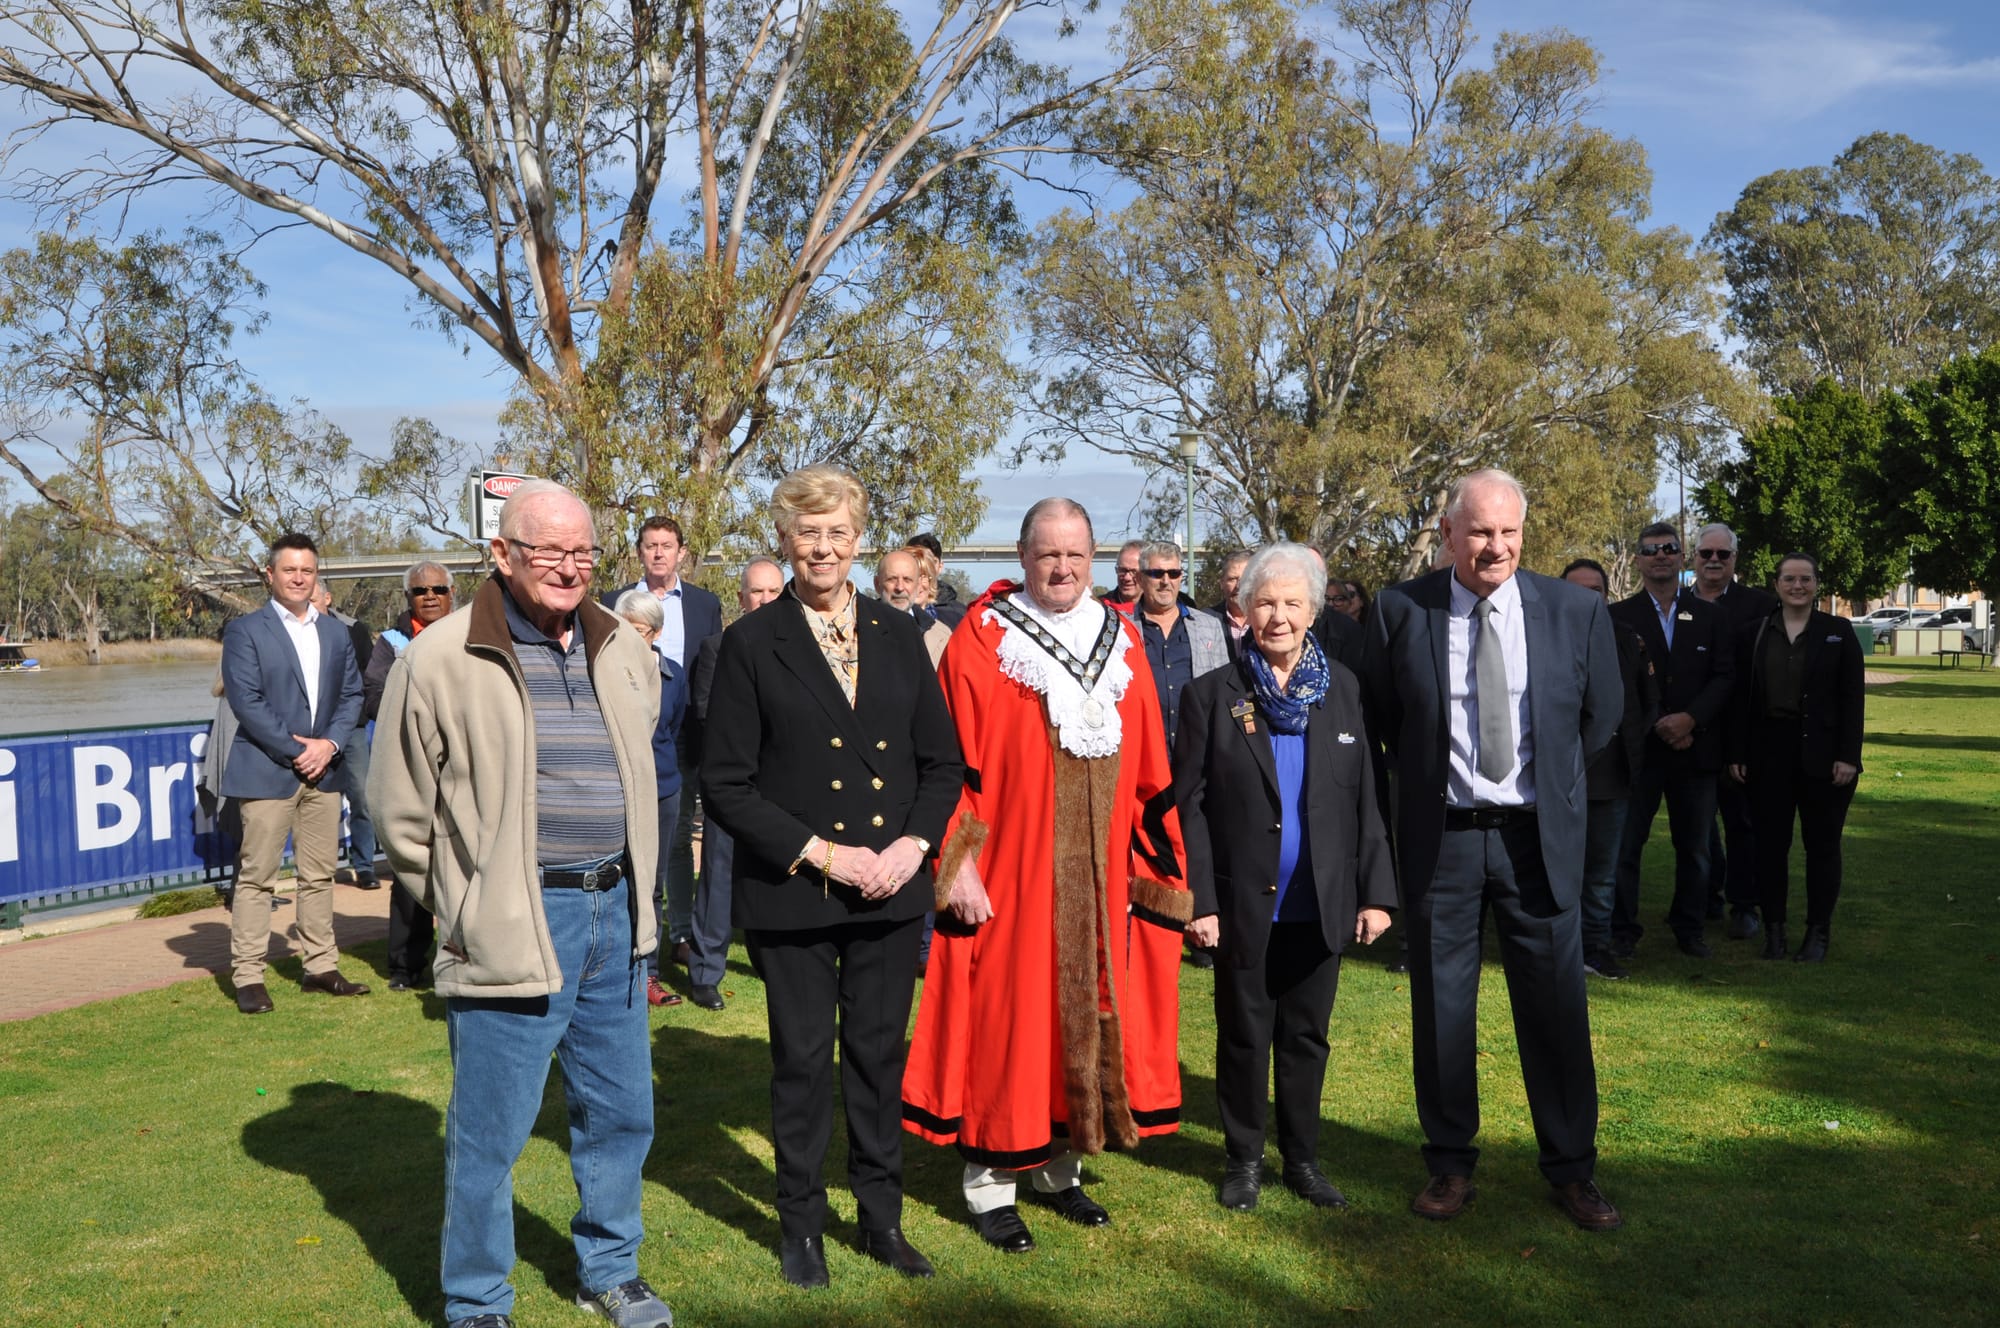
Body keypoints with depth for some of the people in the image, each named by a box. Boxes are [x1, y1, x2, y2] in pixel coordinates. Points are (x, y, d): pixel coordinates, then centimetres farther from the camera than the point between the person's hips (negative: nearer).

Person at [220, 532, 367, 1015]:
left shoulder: (336, 633, 14)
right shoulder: (245, 631, -1)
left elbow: (351, 695, 11)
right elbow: (245, 700, -9)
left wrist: (329, 744, -6)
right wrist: (294, 752, -13)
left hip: (324, 771, 5)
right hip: (267, 771, -5)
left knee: (319, 875, 9)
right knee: (256, 876, -2)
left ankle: (321, 968, 17)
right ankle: (248, 976, 4)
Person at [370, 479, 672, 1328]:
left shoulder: (625, 651, 8)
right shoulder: (440, 660, -9)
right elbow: (402, 813, -2)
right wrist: (465, 909, 1)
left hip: (614, 915, 6)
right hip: (512, 929, -5)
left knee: (621, 1113, 16)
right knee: (490, 1131, 5)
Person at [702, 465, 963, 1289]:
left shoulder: (899, 636, 7)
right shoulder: (752, 644, -4)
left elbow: (941, 762, 9)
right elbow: (725, 782, -6)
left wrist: (915, 844, -7)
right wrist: (816, 851, -13)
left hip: (891, 892, 3)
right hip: (792, 898, -3)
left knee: (880, 1057, 13)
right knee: (803, 1064, 9)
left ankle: (882, 1219, 29)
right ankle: (800, 1224, 28)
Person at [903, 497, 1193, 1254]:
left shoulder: (1120, 641, 8)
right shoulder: (982, 641, -5)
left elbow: (1149, 772, 10)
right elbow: (953, 763, -8)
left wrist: (1153, 862, 7)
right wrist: (957, 864, -14)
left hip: (1100, 878, 5)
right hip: (1009, 878, -4)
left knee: (1089, 1013, 12)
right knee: (1006, 1019, 2)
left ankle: (1061, 1164, 28)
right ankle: (990, 1183, 16)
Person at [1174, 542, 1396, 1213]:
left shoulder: (1341, 688, 4)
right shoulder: (1212, 694, -4)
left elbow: (1363, 798, 6)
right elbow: (1188, 804, -5)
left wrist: (1376, 891, 2)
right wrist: (1198, 900, -11)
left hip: (1321, 905, 2)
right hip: (1243, 905, -2)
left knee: (1307, 1036, 13)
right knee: (1244, 1037, 10)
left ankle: (1303, 1159, 29)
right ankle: (1243, 1159, 27)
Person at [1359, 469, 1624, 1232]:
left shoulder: (1575, 610, -2)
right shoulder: (1400, 611, -5)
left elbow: (1602, 713, 11)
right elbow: (1380, 717, 8)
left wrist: (1554, 786, 13)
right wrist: (1425, 782, 9)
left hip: (1538, 836, 0)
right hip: (1440, 836, 0)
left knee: (1556, 1005, 7)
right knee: (1440, 1008, 9)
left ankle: (1572, 1168, 24)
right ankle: (1450, 1164, 25)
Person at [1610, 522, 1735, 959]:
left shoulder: (1709, 616, 10)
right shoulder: (1619, 616, 3)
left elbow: (1725, 677, 2)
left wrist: (1690, 718, -13)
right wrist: (1659, 726, -11)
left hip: (1695, 748, 2)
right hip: (1638, 748, -2)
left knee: (1694, 847, 9)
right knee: (1625, 844, 0)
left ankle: (1689, 929, 20)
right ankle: (1622, 931, 8)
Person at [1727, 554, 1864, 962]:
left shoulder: (1839, 632, 2)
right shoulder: (1755, 634, 6)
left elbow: (1852, 698, -2)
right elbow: (1742, 698, 4)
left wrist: (1848, 755, -9)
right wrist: (1737, 754, -1)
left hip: (1822, 754, -1)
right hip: (1768, 752, 1)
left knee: (1822, 844, 6)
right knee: (1770, 843, 5)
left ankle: (1817, 933, 14)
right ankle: (1773, 929, 13)